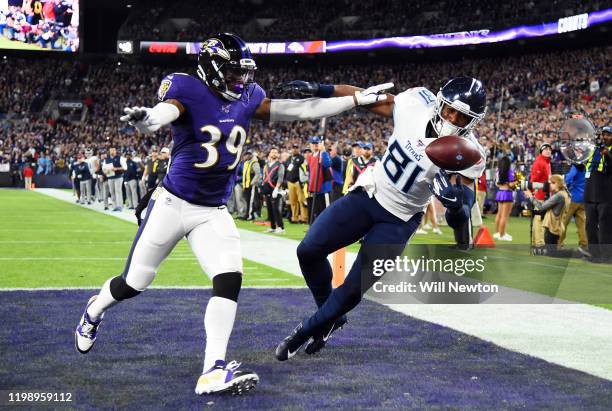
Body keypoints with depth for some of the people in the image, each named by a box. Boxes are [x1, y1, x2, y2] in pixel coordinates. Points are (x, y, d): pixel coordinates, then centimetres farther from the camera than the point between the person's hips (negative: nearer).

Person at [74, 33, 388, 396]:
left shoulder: (247, 98, 1)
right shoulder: (188, 91, -17)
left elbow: (301, 111, 3)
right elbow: (161, 114, -38)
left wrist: (359, 98, 2)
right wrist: (142, 119, -63)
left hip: (215, 212, 4)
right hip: (172, 204, -4)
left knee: (230, 282, -14)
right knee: (134, 284, 7)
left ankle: (214, 372, -14)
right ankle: (94, 312, 41)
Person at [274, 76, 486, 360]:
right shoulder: (416, 103, -17)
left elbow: (459, 223, -22)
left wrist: (457, 206, -46)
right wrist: (320, 90, -2)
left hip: (398, 220, -3)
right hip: (368, 195, 3)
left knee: (356, 287, -6)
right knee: (309, 251, -2)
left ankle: (311, 329, 22)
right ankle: (329, 315, 24)